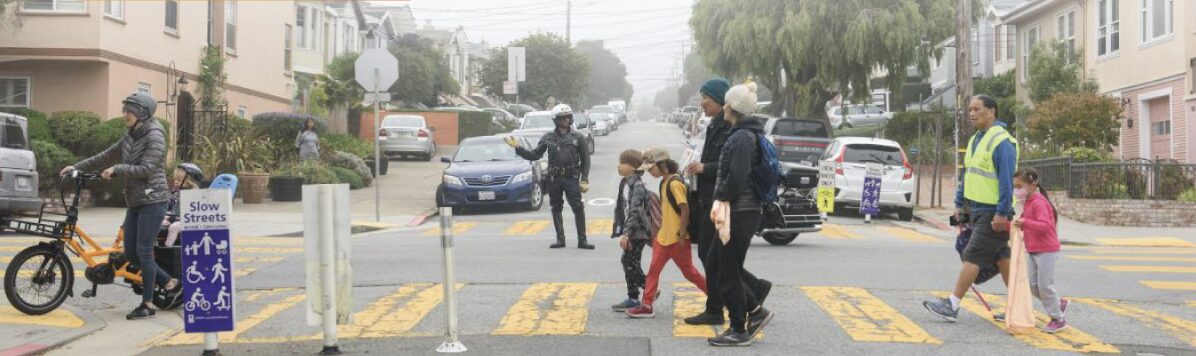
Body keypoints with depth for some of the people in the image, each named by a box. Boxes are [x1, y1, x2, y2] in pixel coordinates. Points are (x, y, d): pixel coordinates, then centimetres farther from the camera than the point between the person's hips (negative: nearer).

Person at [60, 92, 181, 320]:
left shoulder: (154, 136, -11)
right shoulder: (130, 138, 14)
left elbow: (146, 169, -20)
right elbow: (106, 157, 22)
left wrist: (117, 170, -15)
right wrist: (77, 167, 19)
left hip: (152, 201, -9)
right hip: (135, 202, 9)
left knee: (143, 251, -7)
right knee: (131, 253, 6)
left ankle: (147, 304, 1)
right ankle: (170, 284, 19)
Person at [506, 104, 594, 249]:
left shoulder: (578, 137, 1)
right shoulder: (548, 137, 6)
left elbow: (585, 159, 3)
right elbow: (535, 155, 9)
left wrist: (584, 180, -3)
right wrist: (518, 148, -2)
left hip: (571, 178, -2)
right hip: (554, 178, 2)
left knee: (578, 208, -9)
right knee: (556, 209, 7)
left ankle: (582, 240, -3)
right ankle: (560, 239, 16)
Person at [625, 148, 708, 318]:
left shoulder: (675, 183, -19)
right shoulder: (664, 182, 10)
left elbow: (685, 209, -21)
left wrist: (682, 234, -20)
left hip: (677, 239, -9)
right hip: (663, 236, 9)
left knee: (688, 272, 4)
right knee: (653, 269, 5)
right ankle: (647, 306, 9)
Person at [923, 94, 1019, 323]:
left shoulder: (1002, 141, -16)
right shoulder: (975, 140, 14)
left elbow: (1007, 180, -21)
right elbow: (967, 175, 21)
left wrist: (1001, 213, -24)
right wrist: (960, 204, 19)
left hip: (993, 213, -10)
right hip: (977, 210, 10)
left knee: (973, 256, -9)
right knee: (1000, 256, 15)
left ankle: (953, 305, -7)